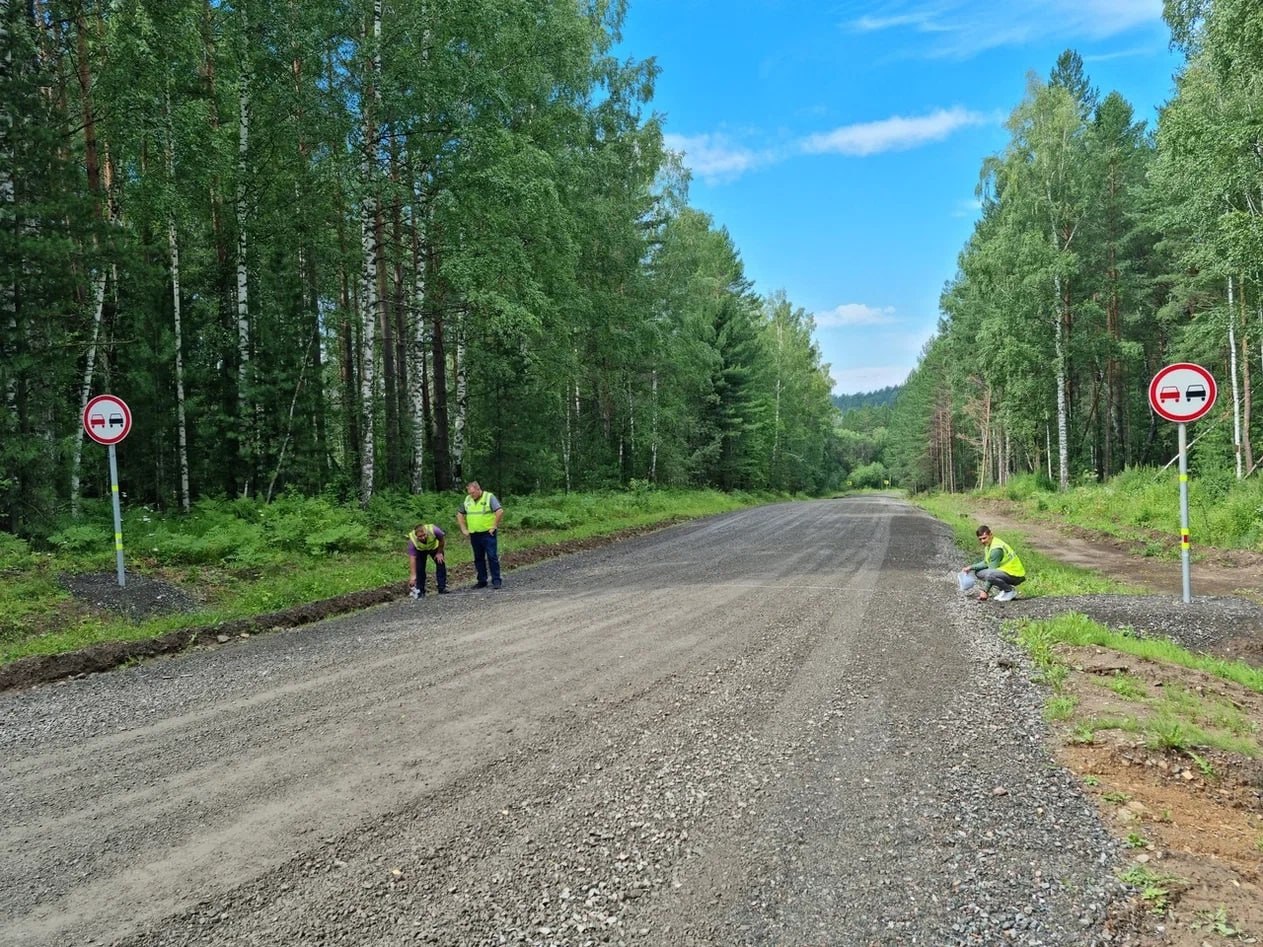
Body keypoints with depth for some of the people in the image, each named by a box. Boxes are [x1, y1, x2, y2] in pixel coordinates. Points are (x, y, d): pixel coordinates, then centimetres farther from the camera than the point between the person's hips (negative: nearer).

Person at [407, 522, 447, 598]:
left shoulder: (433, 530, -41)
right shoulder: (412, 540, -40)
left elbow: (442, 540, -18)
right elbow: (412, 558, -39)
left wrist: (439, 552, -10)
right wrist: (413, 576, -44)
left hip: (434, 547, 1)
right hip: (420, 550, -1)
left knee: (441, 564, -8)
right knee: (419, 569, -11)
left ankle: (442, 589, 2)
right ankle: (420, 591, 1)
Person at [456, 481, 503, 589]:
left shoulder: (489, 497, -7)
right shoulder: (467, 500, 9)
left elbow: (500, 511, -17)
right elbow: (460, 514, 20)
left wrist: (494, 526, -15)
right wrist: (464, 529, 12)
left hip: (488, 533, -6)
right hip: (474, 535, 6)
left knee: (492, 556, -6)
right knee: (478, 558, 10)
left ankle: (496, 581, -1)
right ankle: (482, 581, 17)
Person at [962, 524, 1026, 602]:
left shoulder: (996, 549, -24)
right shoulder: (988, 544, 5)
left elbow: (991, 571, -23)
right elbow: (986, 563, 16)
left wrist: (985, 591, -19)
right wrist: (971, 567, 3)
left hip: (1016, 575, -10)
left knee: (989, 574, -34)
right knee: (978, 572, 6)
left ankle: (1010, 591, -11)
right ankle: (1003, 590, 8)